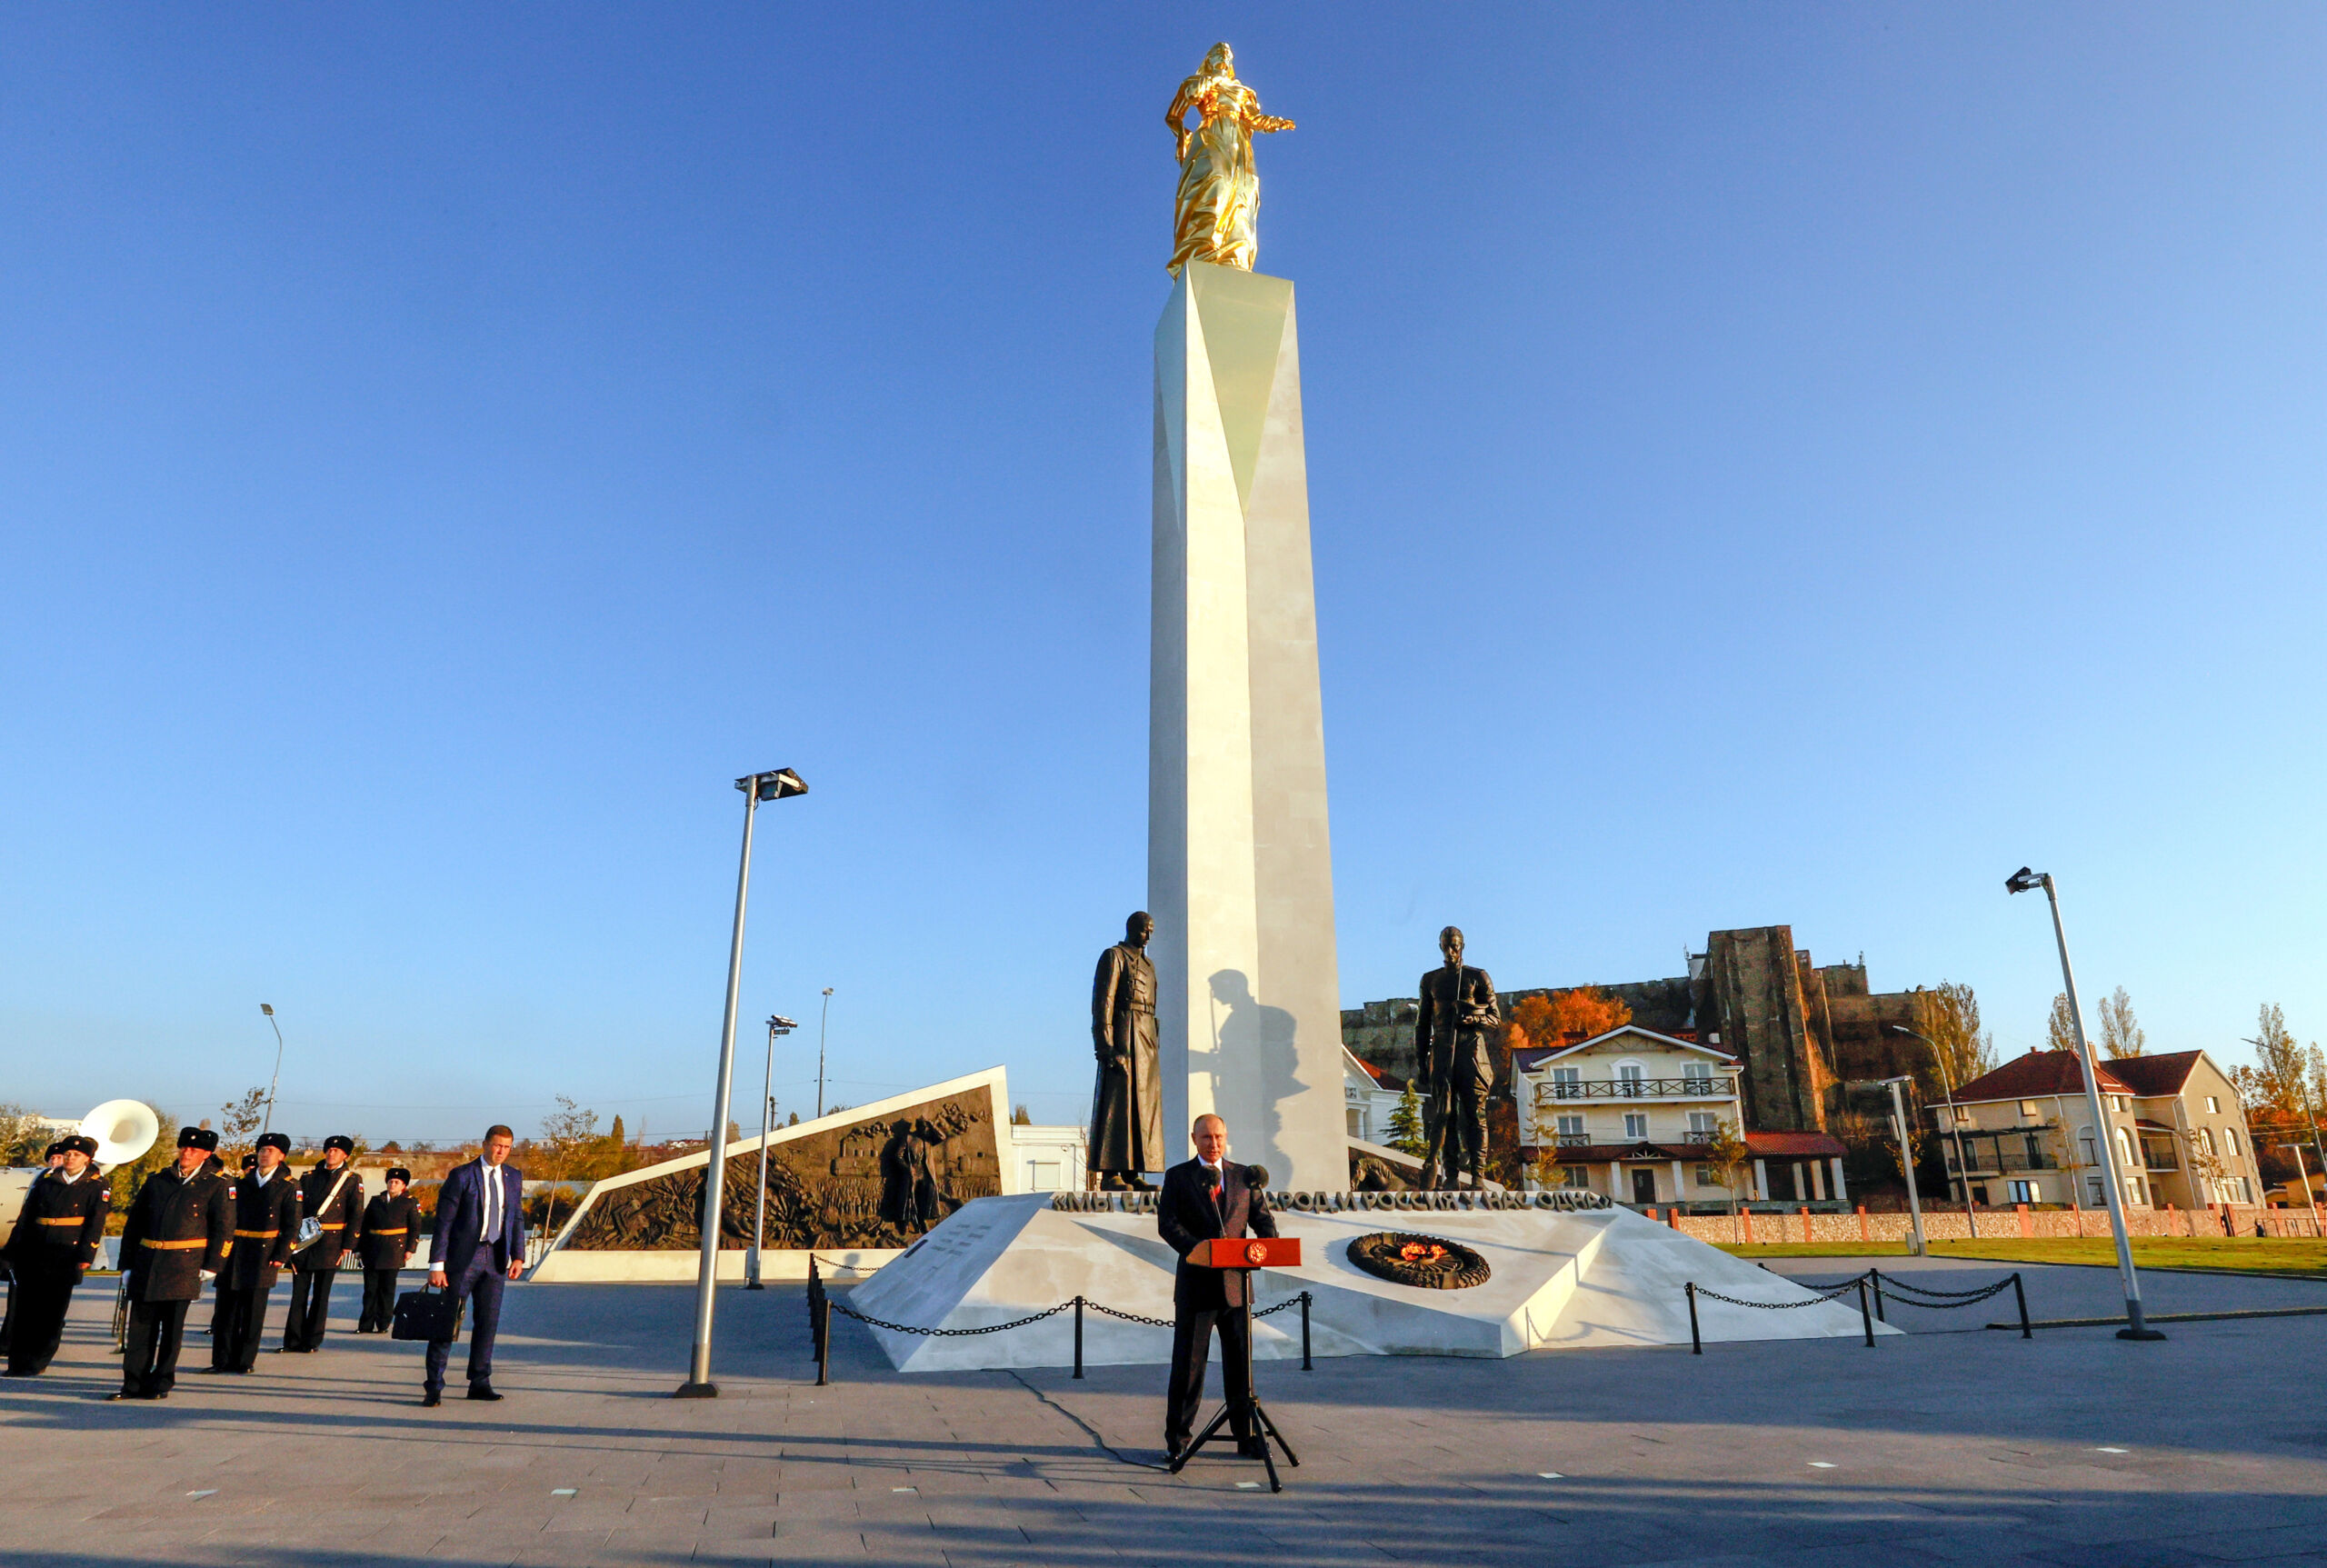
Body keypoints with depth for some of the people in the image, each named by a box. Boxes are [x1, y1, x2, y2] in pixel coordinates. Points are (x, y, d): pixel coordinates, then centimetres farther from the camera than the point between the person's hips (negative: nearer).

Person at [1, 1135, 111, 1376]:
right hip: (33, 1254, 3)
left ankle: (36, 1363, 10)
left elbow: (95, 1224, -3)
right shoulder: (46, 1179, 10)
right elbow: (26, 1216, 14)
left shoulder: (97, 1186, 2)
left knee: (53, 1312, 0)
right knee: (25, 1307, 4)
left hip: (65, 1257, -3)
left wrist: (85, 1256, -11)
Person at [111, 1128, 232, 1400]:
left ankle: (162, 1383, 13)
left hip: (184, 1265, -3)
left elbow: (224, 1229, -1)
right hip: (147, 1264, 3)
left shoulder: (216, 1186, 1)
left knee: (172, 1326, 3)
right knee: (141, 1323, 4)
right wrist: (127, 1265, 9)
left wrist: (211, 1266, -8)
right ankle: (134, 1383, 13)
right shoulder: (156, 1182, 11)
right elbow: (133, 1224, 14)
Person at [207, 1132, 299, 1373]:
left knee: (253, 1311, 2)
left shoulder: (288, 1187, -1)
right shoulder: (242, 1182, 10)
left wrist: (281, 1256, -10)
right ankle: (222, 1360, 16)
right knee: (226, 1307, 6)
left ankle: (244, 1360, 12)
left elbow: (292, 1226, -2)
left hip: (263, 1257, -3)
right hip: (234, 1254, 4)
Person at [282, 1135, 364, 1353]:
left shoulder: (352, 1181, 3)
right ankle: (293, 1340, 11)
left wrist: (348, 1245, -5)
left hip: (330, 1243, -2)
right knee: (299, 1292, 4)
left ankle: (312, 1341, 10)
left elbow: (356, 1215, 1)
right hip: (303, 1242, 2)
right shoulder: (309, 1178, 11)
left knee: (321, 1294, 3)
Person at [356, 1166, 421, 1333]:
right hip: (372, 1250, 3)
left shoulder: (410, 1202, 6)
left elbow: (415, 1227, 3)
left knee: (387, 1287, 1)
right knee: (370, 1286, 2)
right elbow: (364, 1225, 13)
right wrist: (359, 1248, 6)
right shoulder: (376, 1201, 14)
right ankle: (366, 1325, 10)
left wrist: (410, 1249, -5)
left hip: (394, 1250, -2)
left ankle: (383, 1324, 9)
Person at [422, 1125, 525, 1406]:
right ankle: (434, 1386, 9)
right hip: (463, 1257, -4)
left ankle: (480, 1383, 18)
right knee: (448, 1320, -1)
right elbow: (443, 1222, -8)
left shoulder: (514, 1177, 8)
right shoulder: (461, 1176, -7)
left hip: (495, 1257, 4)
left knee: (488, 1321, 8)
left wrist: (518, 1256, 1)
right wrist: (436, 1264, -12)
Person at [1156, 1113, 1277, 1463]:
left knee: (1241, 1361, 7)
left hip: (1235, 1281, 2)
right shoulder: (1177, 1177, 2)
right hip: (1196, 1281, -2)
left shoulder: (1245, 1176, 10)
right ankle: (1177, 1438, 17)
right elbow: (1168, 1224, -8)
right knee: (1188, 1362, 4)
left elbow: (1264, 1219, 7)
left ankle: (1247, 1437, 18)